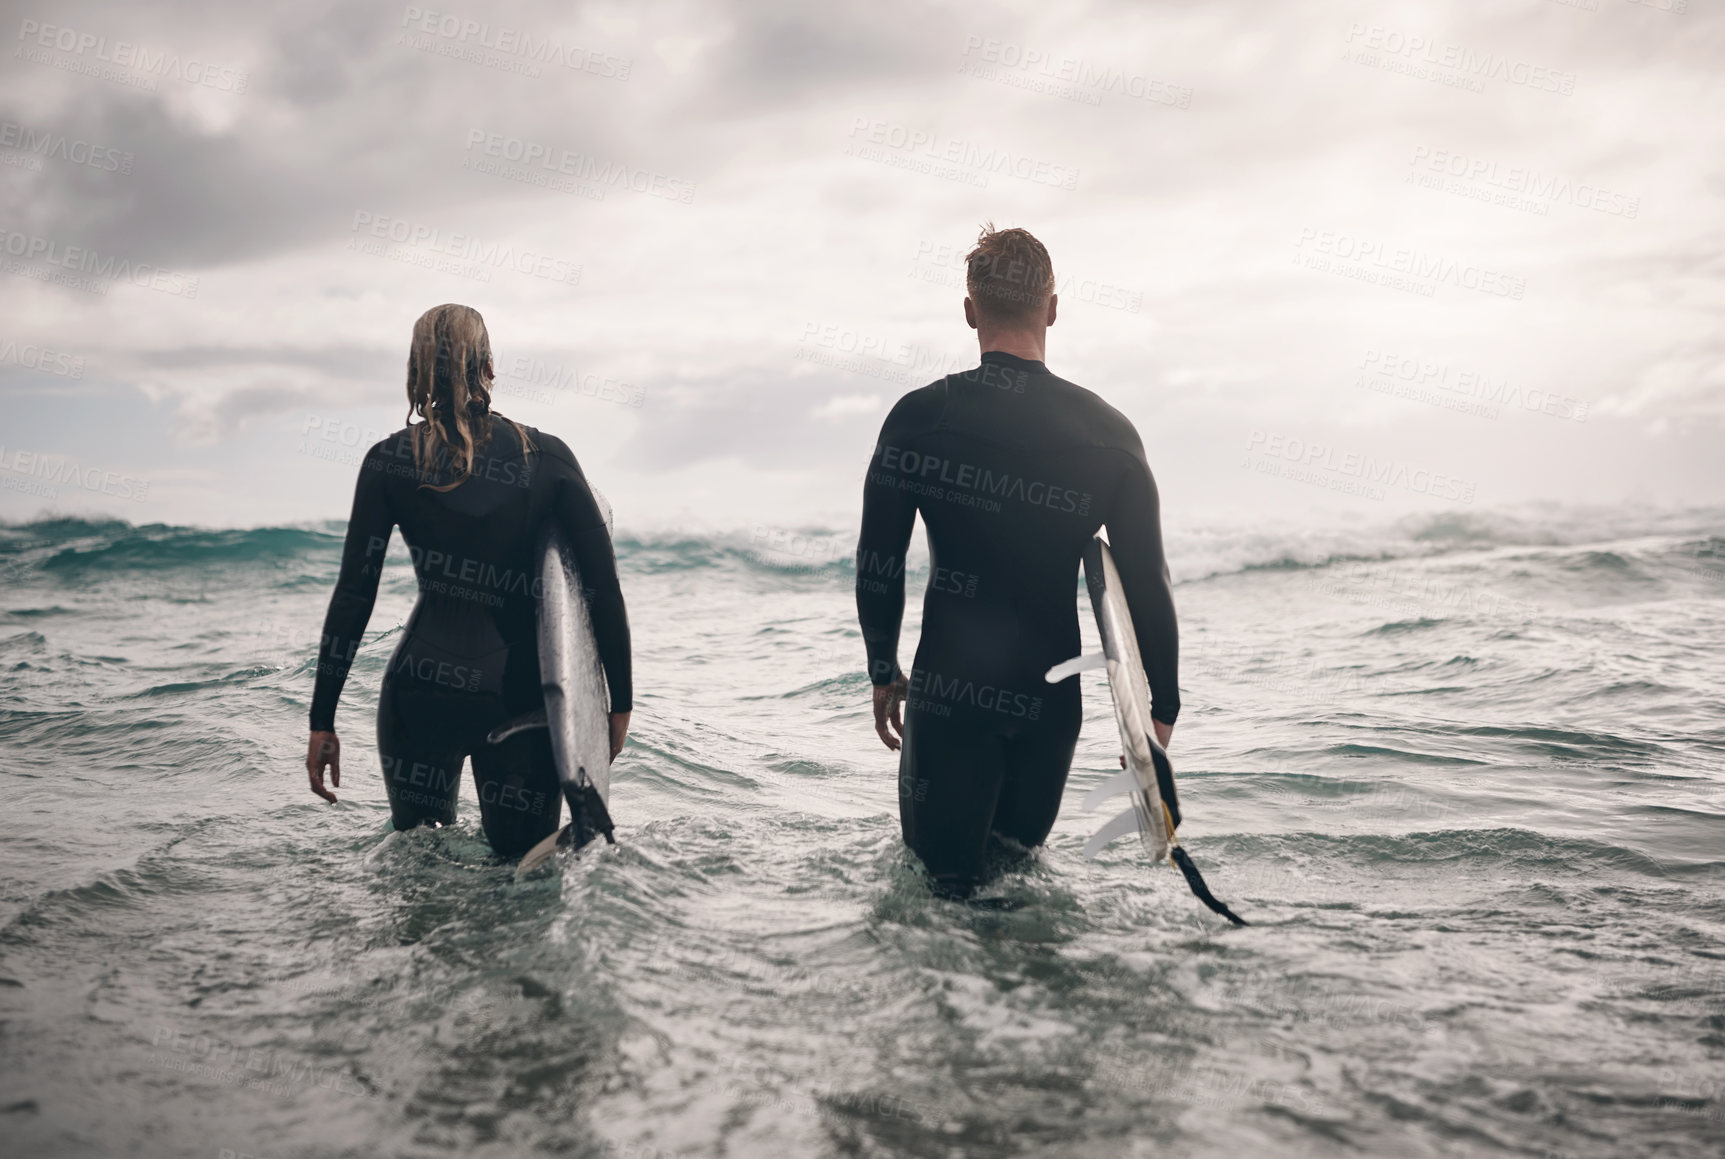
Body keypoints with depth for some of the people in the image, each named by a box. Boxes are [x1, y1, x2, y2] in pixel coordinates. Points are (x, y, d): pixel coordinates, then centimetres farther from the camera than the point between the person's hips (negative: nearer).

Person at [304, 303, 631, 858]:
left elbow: (353, 596, -2)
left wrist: (323, 720, 4)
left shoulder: (389, 461, -1)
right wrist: (619, 703, 5)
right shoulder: (548, 457, 0)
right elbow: (605, 589, -2)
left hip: (422, 683, 0)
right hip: (521, 690, 1)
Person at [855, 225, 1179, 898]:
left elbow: (878, 562, -1)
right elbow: (1146, 584, -3)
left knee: (942, 876, 6)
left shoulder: (918, 418, -6)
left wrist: (884, 671, 13)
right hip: (1049, 697, 2)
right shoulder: (1108, 434, -4)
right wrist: (1161, 709, 7)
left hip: (945, 692, -2)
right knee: (1018, 855, 23)